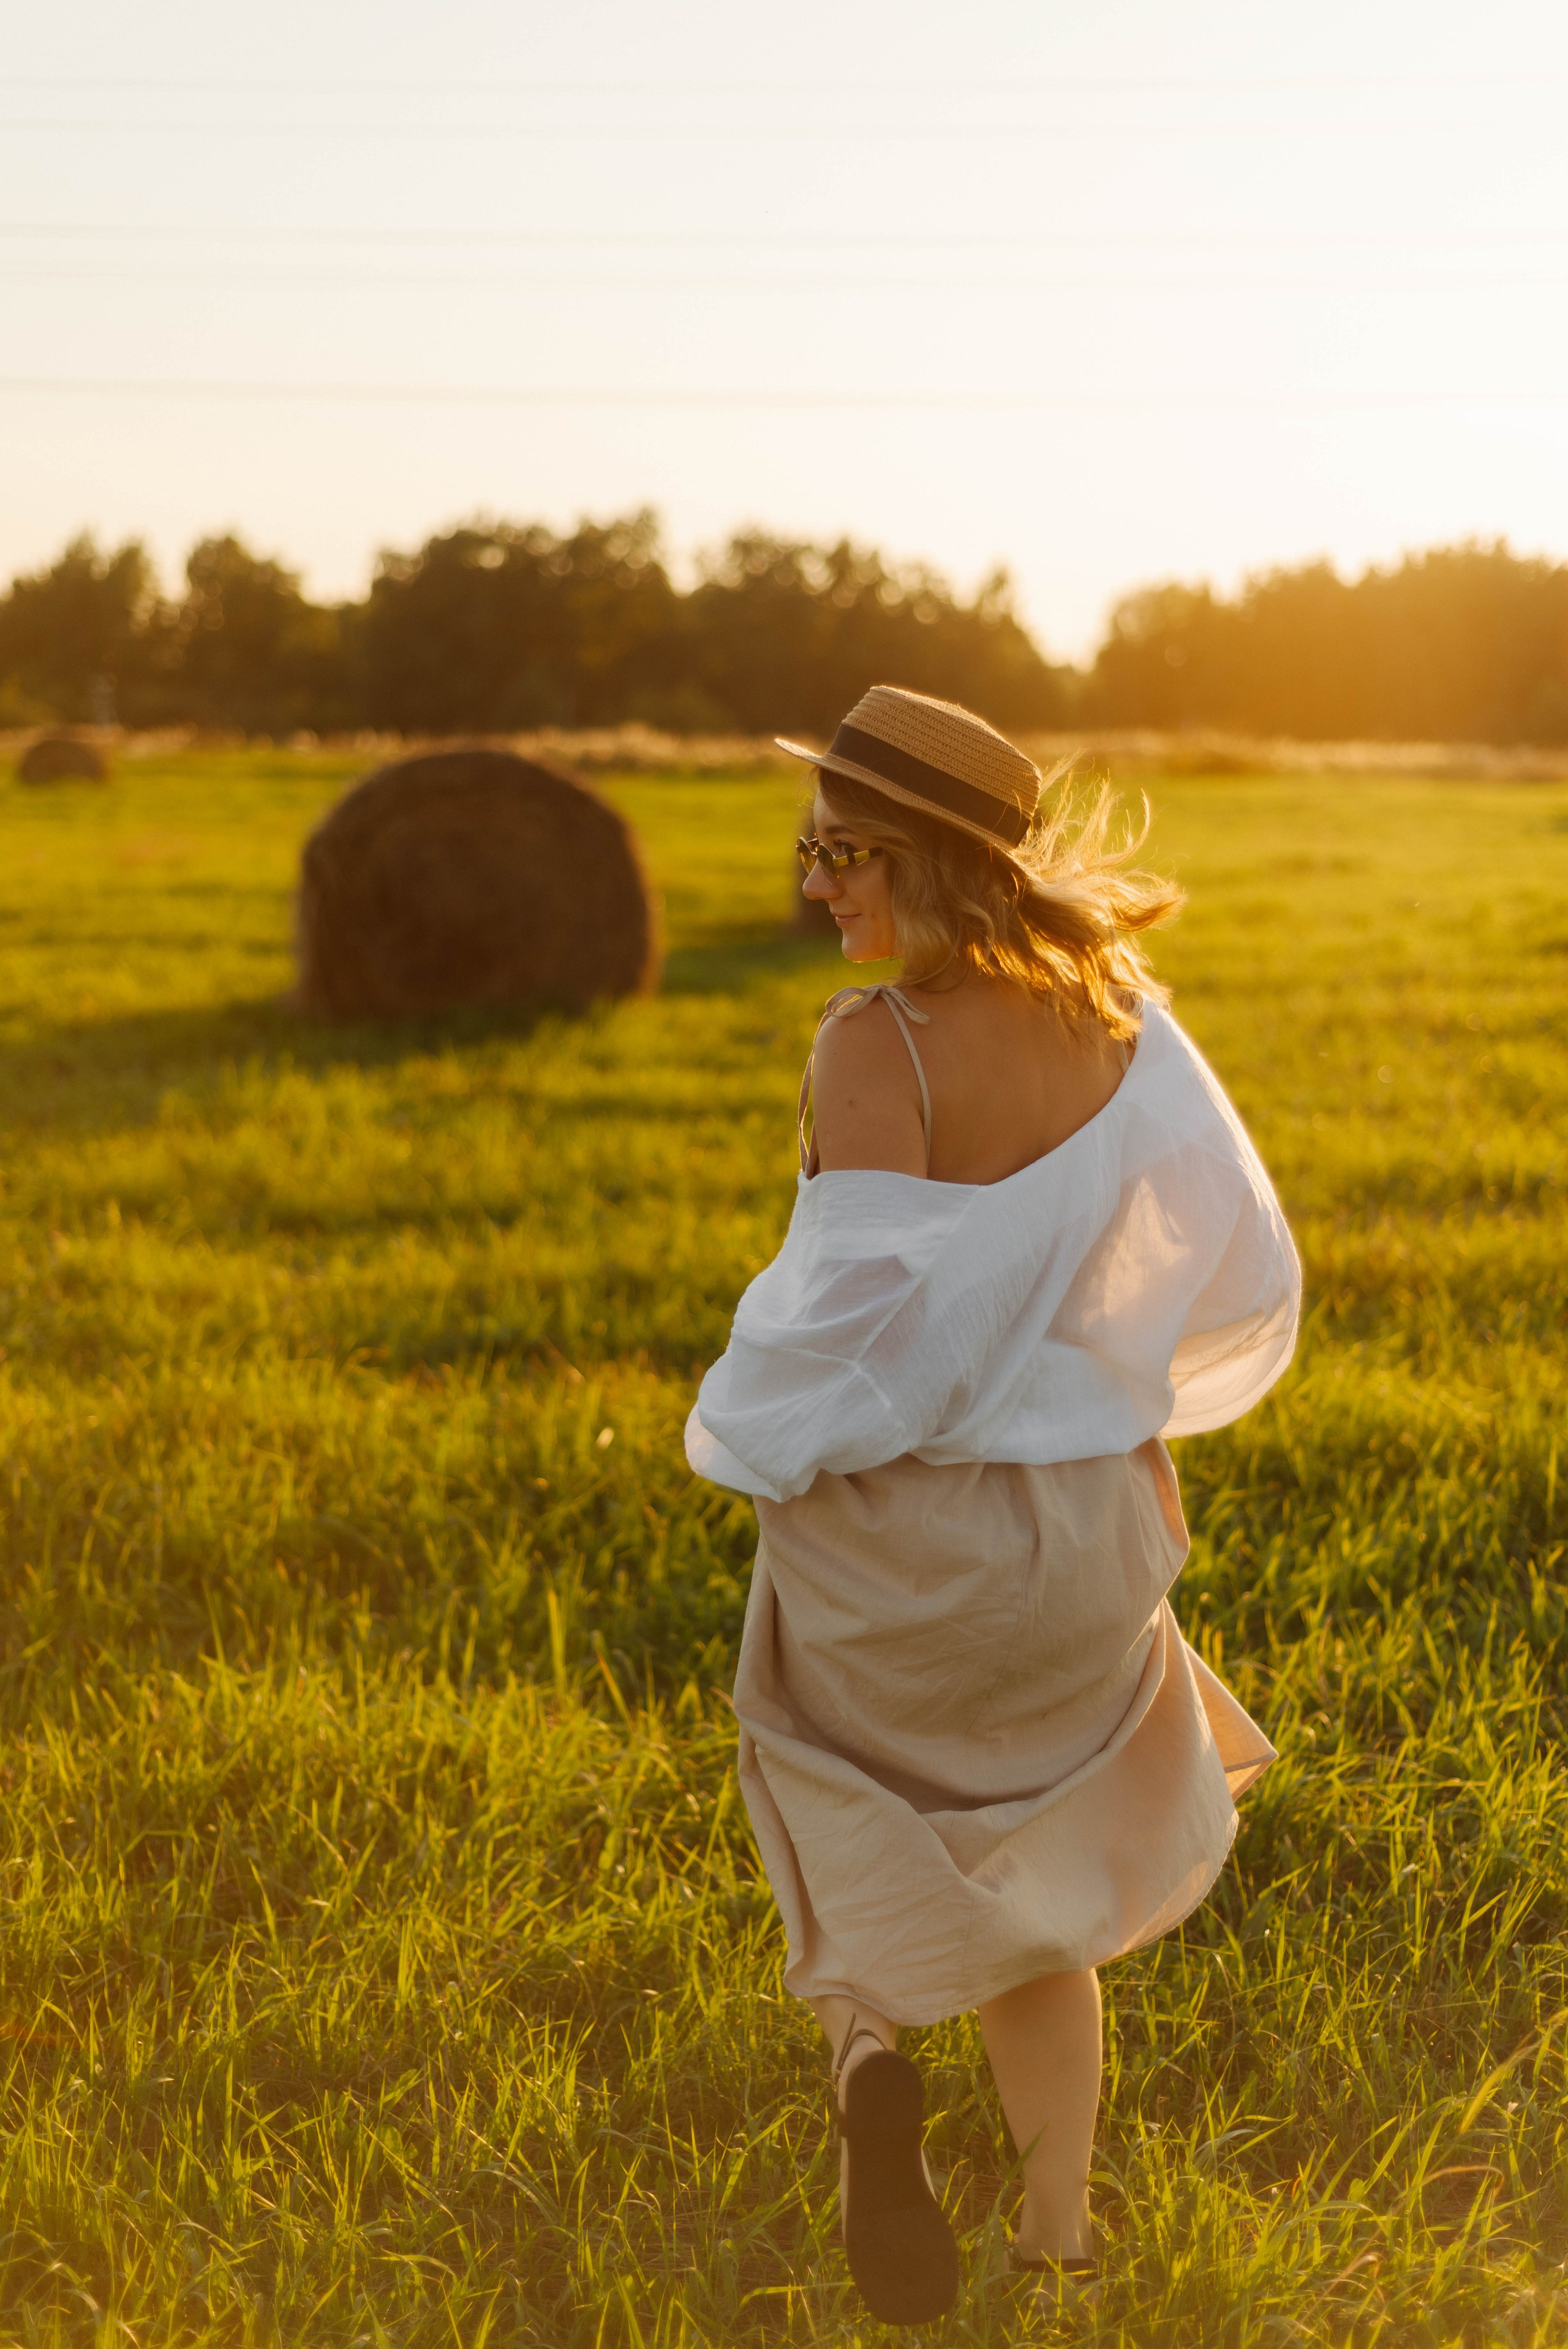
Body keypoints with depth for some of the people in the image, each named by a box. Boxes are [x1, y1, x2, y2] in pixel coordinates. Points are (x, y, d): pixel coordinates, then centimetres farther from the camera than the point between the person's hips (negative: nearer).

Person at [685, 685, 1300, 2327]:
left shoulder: (871, 1047, -21)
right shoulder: (1117, 1024, -6)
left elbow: (859, 1304, -26)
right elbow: (1244, 1270, -2)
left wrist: (741, 1433, -8)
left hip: (882, 1529, -4)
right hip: (1076, 1529, 4)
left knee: (871, 1867, 23)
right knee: (1033, 1883, 25)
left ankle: (869, 2052, -7)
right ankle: (1060, 2242, 25)